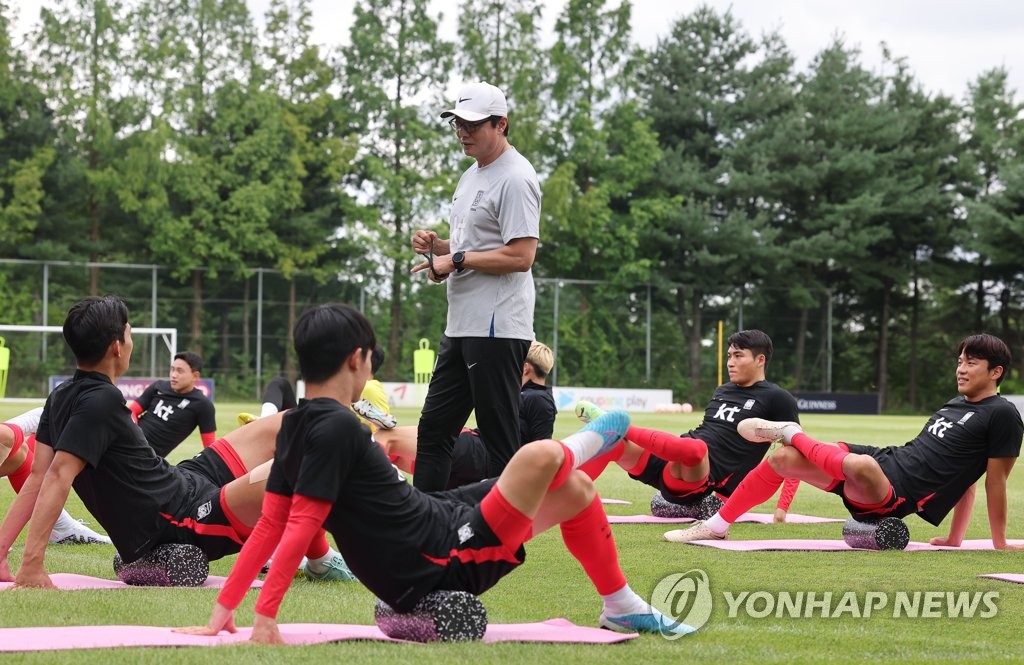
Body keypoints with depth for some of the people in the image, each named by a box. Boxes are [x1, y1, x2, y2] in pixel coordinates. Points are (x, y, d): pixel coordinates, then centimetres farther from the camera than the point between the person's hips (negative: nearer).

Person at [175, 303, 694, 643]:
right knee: (541, 457, -19)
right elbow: (300, 525, -26)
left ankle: (623, 607, 34)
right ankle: (580, 446, 18)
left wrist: (224, 609, 6)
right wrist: (265, 618, -27)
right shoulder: (336, 427, -22)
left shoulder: (297, 426, 6)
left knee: (572, 490, 19)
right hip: (445, 563, -10)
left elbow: (272, 524, 3)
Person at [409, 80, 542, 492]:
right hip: (462, 325, 11)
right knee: (434, 427, 12)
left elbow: (521, 256, -21)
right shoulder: (472, 176, 18)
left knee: (500, 441, -8)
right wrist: (436, 246, 8)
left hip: (497, 328, -11)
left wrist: (456, 261, -16)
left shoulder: (515, 178, -13)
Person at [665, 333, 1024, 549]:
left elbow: (995, 480, -4)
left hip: (899, 492, -9)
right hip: (884, 460, 9)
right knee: (783, 459, 0)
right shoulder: (954, 405, 21)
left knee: (859, 464, -41)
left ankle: (790, 433, -10)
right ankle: (717, 526, 9)